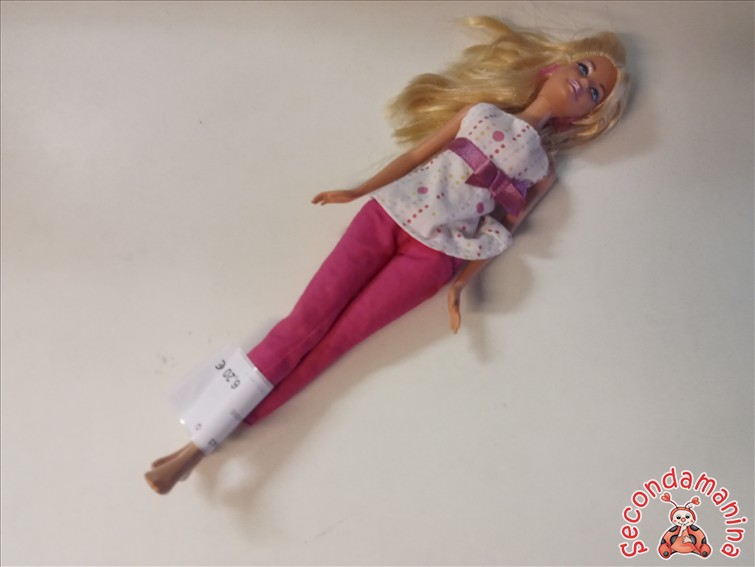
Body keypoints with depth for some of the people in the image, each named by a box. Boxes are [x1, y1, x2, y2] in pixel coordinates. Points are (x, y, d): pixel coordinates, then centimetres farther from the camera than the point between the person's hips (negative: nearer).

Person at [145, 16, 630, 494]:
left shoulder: (542, 170, 11)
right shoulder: (480, 112, 14)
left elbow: (500, 234, 8)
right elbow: (415, 155, 12)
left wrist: (461, 284, -3)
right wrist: (358, 191, 9)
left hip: (434, 253, -1)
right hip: (389, 212, 2)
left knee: (335, 341, -7)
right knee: (306, 320, -8)